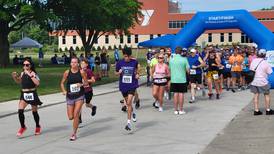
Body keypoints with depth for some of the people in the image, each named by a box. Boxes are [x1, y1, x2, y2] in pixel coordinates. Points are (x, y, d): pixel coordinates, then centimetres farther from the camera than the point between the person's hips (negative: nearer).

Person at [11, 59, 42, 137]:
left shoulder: (33, 73, -9)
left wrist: (30, 75, -29)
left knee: (34, 112, 11)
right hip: (24, 94, 4)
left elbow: (37, 83, -25)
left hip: (32, 94, -4)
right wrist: (15, 77, 6)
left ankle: (38, 126, 34)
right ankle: (23, 127, 5)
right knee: (20, 111, -12)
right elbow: (18, 81, 25)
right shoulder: (22, 73, 7)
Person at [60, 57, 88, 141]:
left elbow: (86, 83, 3)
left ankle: (74, 134, 5)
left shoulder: (82, 72, -5)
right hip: (70, 96, 2)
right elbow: (62, 83, 7)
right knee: (70, 117, 3)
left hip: (79, 96, -2)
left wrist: (81, 84, -17)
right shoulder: (67, 72, -3)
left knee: (76, 115, -9)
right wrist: (64, 91, -8)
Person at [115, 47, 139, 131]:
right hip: (123, 86, 3)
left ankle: (128, 123, -14)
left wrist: (137, 74, 1)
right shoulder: (119, 63, -5)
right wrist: (119, 72, -15)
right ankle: (133, 112, 51)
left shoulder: (134, 62, -5)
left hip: (132, 85, -3)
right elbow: (116, 73, 7)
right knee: (127, 103, 18)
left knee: (129, 103, -16)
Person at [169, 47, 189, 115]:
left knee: (175, 94, 9)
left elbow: (170, 69, 10)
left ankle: (176, 110, 12)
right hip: (182, 79, -3)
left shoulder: (171, 59, 1)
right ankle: (181, 110, 6)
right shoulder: (184, 59, -7)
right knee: (181, 94, 2)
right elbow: (188, 70, -6)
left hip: (173, 79, 3)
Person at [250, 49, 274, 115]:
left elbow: (250, 69, 7)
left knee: (256, 95, 10)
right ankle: (268, 110, 15)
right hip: (262, 82, -4)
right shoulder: (265, 63, -14)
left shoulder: (253, 61, 0)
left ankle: (256, 110, 9)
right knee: (267, 95, 11)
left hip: (254, 81, 4)